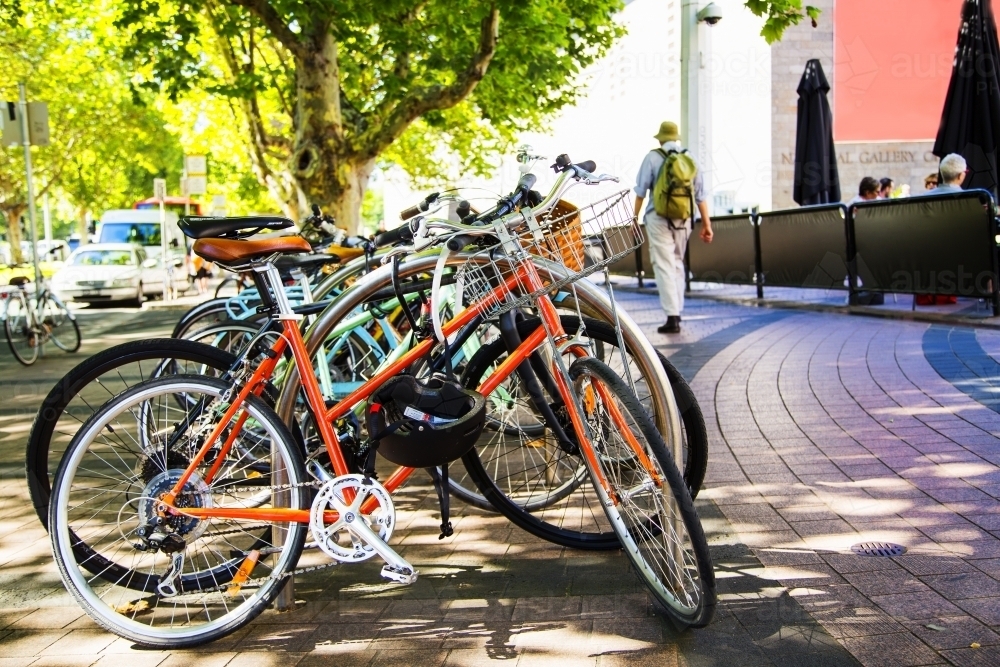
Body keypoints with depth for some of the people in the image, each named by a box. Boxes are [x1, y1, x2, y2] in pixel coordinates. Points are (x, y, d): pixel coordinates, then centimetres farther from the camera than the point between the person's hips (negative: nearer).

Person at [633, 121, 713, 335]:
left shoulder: (653, 157, 0)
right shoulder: (690, 160, 9)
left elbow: (641, 191, -3)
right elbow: (700, 195, 8)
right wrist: (706, 223, 11)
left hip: (660, 218, -4)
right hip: (684, 219, 4)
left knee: (664, 266, -5)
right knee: (677, 264, 19)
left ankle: (672, 317, -11)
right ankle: (677, 311, 23)